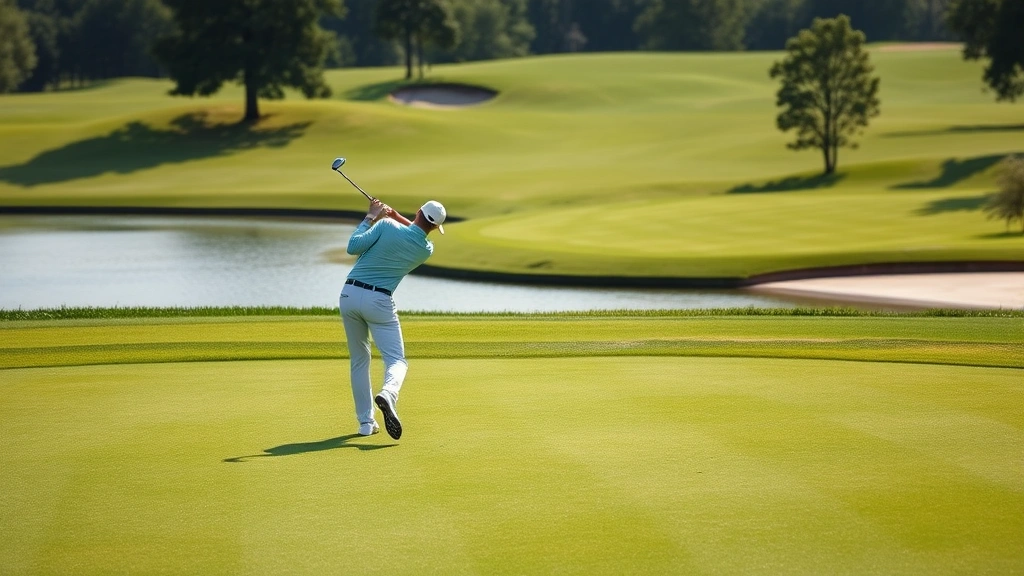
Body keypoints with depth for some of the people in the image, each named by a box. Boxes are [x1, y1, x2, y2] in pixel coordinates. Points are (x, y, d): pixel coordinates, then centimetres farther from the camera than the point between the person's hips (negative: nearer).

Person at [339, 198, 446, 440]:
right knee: (397, 360, 2)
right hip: (378, 301, -2)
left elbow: (353, 247, -8)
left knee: (359, 360, 15)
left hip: (349, 293, 2)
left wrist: (370, 217, 1)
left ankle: (366, 422, 14)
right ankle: (388, 394, -33)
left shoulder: (386, 225, -9)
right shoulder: (426, 250, 2)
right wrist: (395, 215, 23)